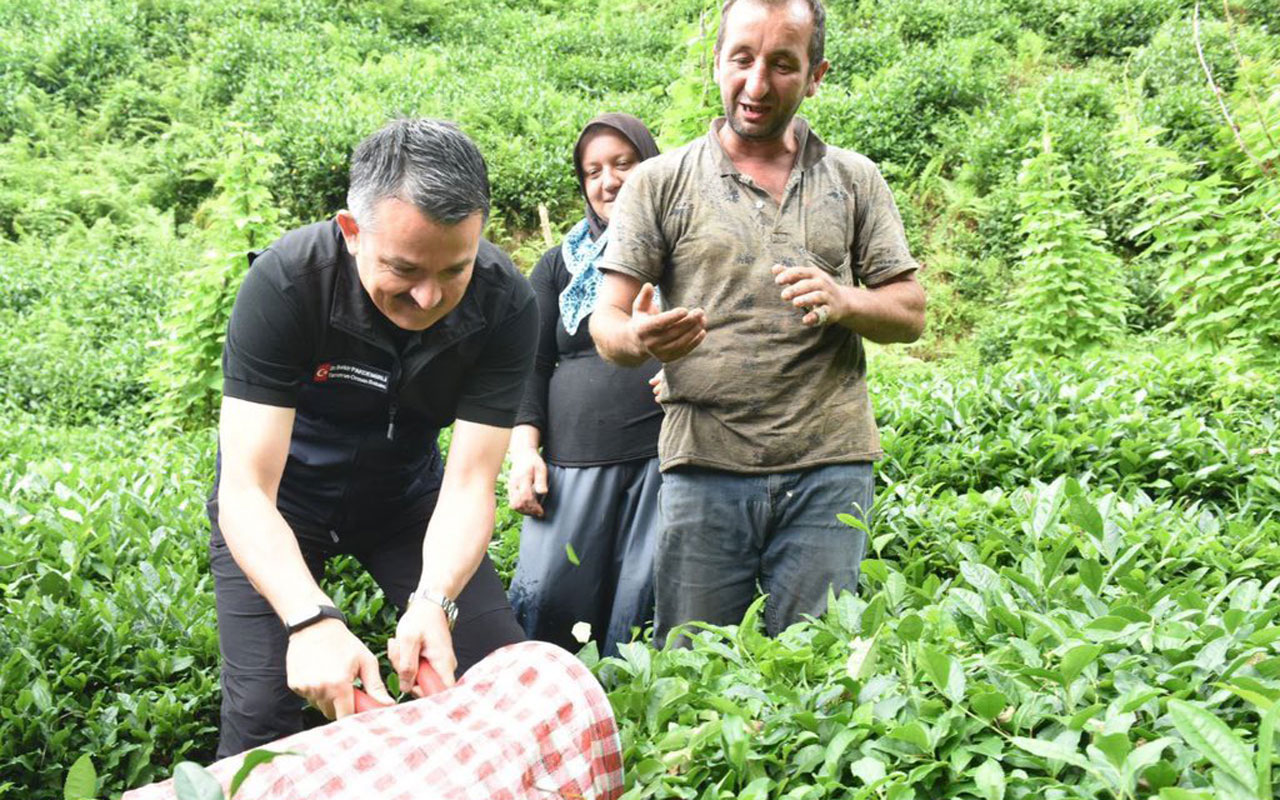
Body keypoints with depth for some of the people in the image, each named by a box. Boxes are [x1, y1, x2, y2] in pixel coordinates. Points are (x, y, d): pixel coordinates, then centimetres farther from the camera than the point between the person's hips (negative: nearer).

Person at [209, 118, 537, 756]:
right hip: (279, 499, -2)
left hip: (404, 489, 2)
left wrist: (433, 601, -43)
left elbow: (468, 483, -25)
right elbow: (246, 491, -33)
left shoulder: (506, 304, -25)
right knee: (262, 714, -14)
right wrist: (311, 619, -50)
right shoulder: (284, 281, -31)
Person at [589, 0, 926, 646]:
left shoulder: (854, 181, 11)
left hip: (828, 467, 1)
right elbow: (607, 323, 2)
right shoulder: (659, 183, 6)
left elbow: (910, 313, 11)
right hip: (705, 466, -1)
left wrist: (844, 301, -11)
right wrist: (641, 339, -22)